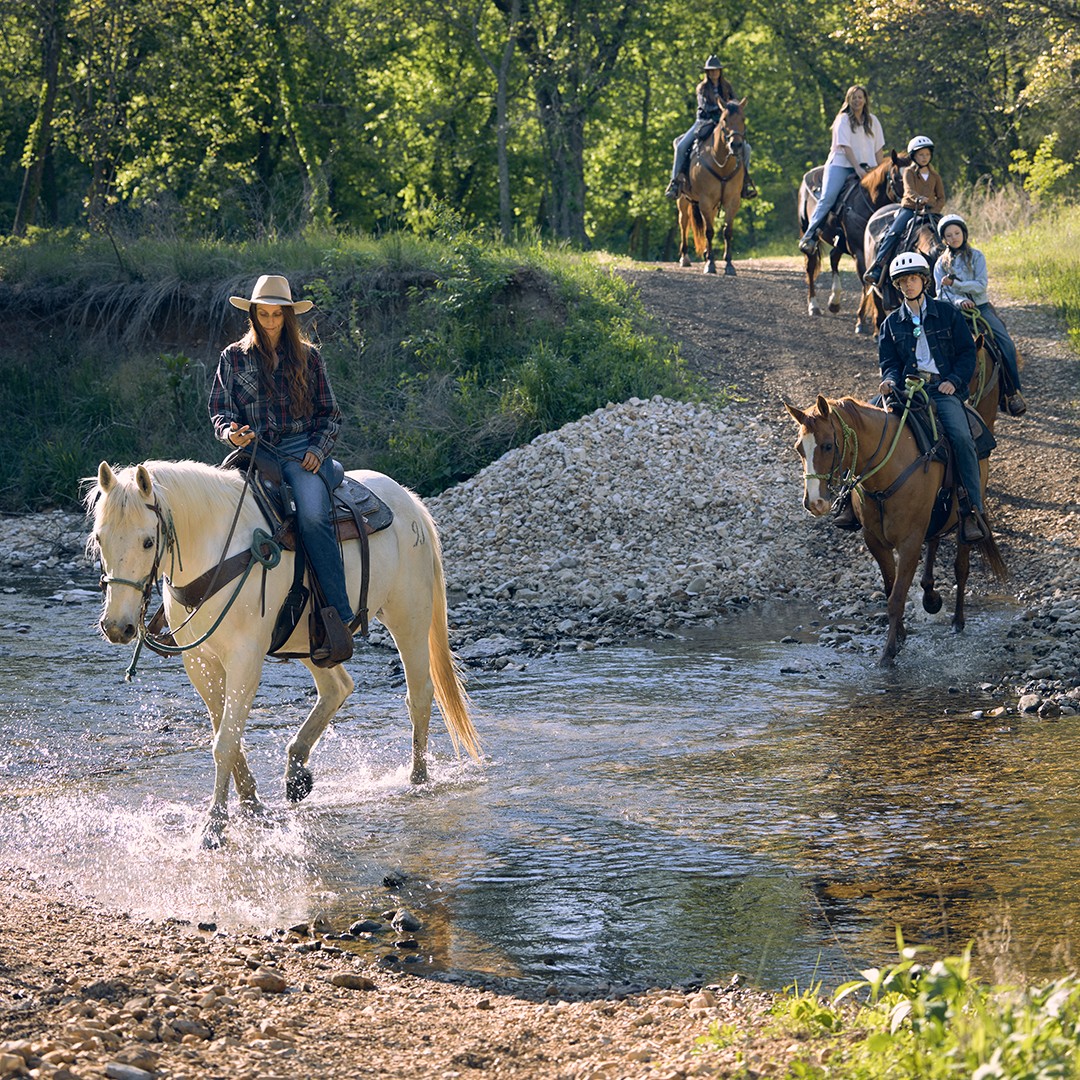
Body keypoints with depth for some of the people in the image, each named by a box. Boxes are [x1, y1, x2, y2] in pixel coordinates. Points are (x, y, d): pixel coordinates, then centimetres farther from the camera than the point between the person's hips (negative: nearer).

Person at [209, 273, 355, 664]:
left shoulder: (308, 357, 14)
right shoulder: (234, 358, 14)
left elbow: (329, 413, 16)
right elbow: (219, 410, 12)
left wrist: (319, 448, -3)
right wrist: (230, 432, -12)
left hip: (303, 452, -1)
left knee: (312, 516, -31)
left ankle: (340, 619, -34)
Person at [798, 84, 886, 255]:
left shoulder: (872, 121, 14)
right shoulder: (843, 120, 0)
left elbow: (879, 149, 15)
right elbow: (846, 147, -9)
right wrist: (858, 169, -18)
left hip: (865, 166, 5)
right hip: (840, 164, -5)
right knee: (828, 198, -21)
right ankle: (809, 237, -23)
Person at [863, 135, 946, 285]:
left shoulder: (935, 176, 15)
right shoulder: (909, 172, 4)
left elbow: (941, 198, 13)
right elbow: (909, 191, -13)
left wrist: (932, 211, -7)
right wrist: (919, 198, -36)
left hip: (928, 211, 4)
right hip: (909, 209, -4)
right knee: (894, 234, -25)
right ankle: (876, 269, -30)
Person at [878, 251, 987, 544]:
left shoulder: (947, 313, 12)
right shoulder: (892, 323, 18)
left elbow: (967, 352, 11)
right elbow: (888, 360, 15)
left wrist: (954, 380, -6)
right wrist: (890, 379, -9)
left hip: (943, 389, -2)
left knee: (962, 438, -27)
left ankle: (972, 512, -26)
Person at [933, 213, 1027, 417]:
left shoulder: (976, 256, 5)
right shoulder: (941, 263, 11)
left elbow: (981, 285, -6)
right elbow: (941, 292, 1)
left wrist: (955, 284, -16)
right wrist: (959, 301, -18)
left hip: (981, 307, -1)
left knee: (1005, 343, -21)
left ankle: (1013, 392, -15)